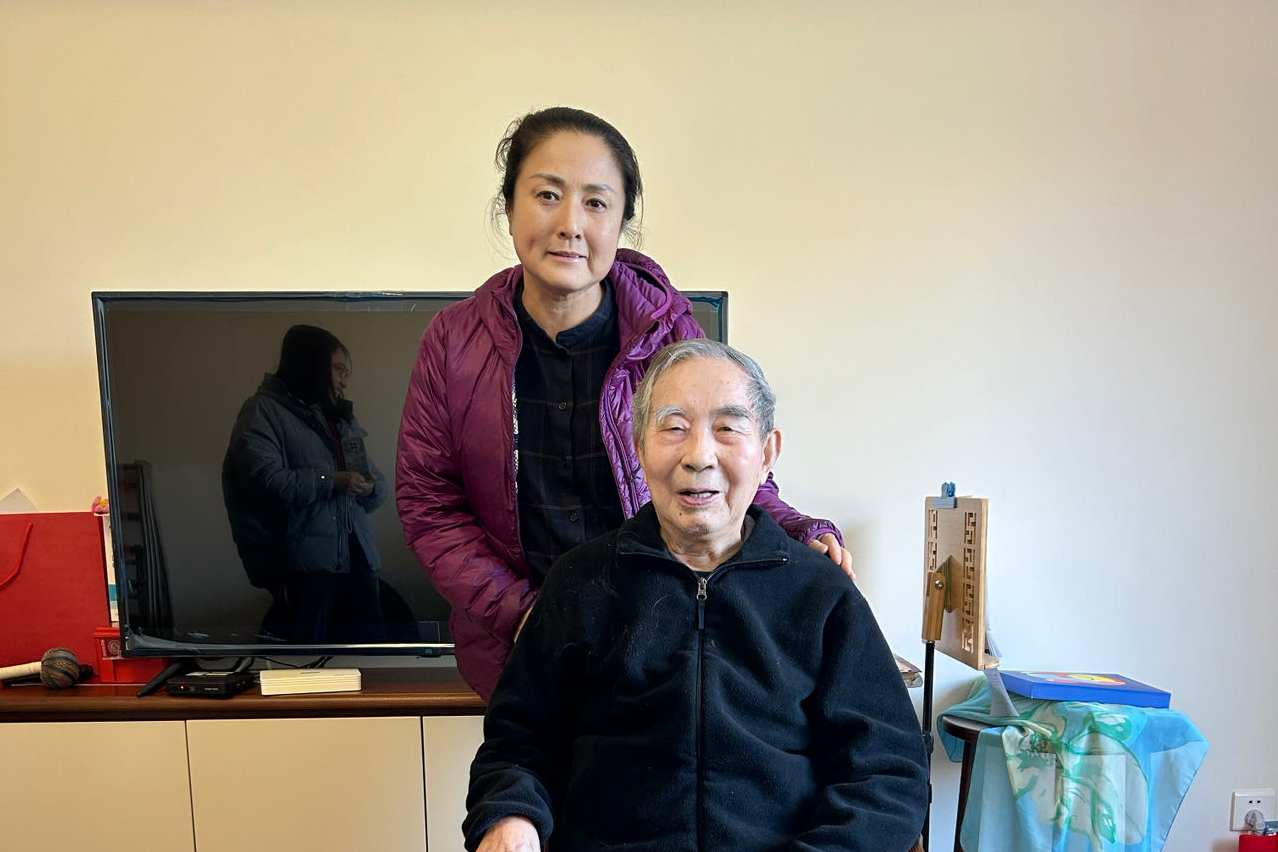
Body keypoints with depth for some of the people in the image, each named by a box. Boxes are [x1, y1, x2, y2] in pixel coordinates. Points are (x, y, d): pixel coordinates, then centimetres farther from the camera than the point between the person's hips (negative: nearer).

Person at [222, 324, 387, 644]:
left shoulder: (342, 416, 22)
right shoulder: (264, 410, 0)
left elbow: (377, 486, 19)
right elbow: (263, 479, -17)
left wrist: (368, 487, -3)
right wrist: (330, 482, -16)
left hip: (356, 556, 7)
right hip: (303, 560, -7)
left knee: (369, 641, 6)